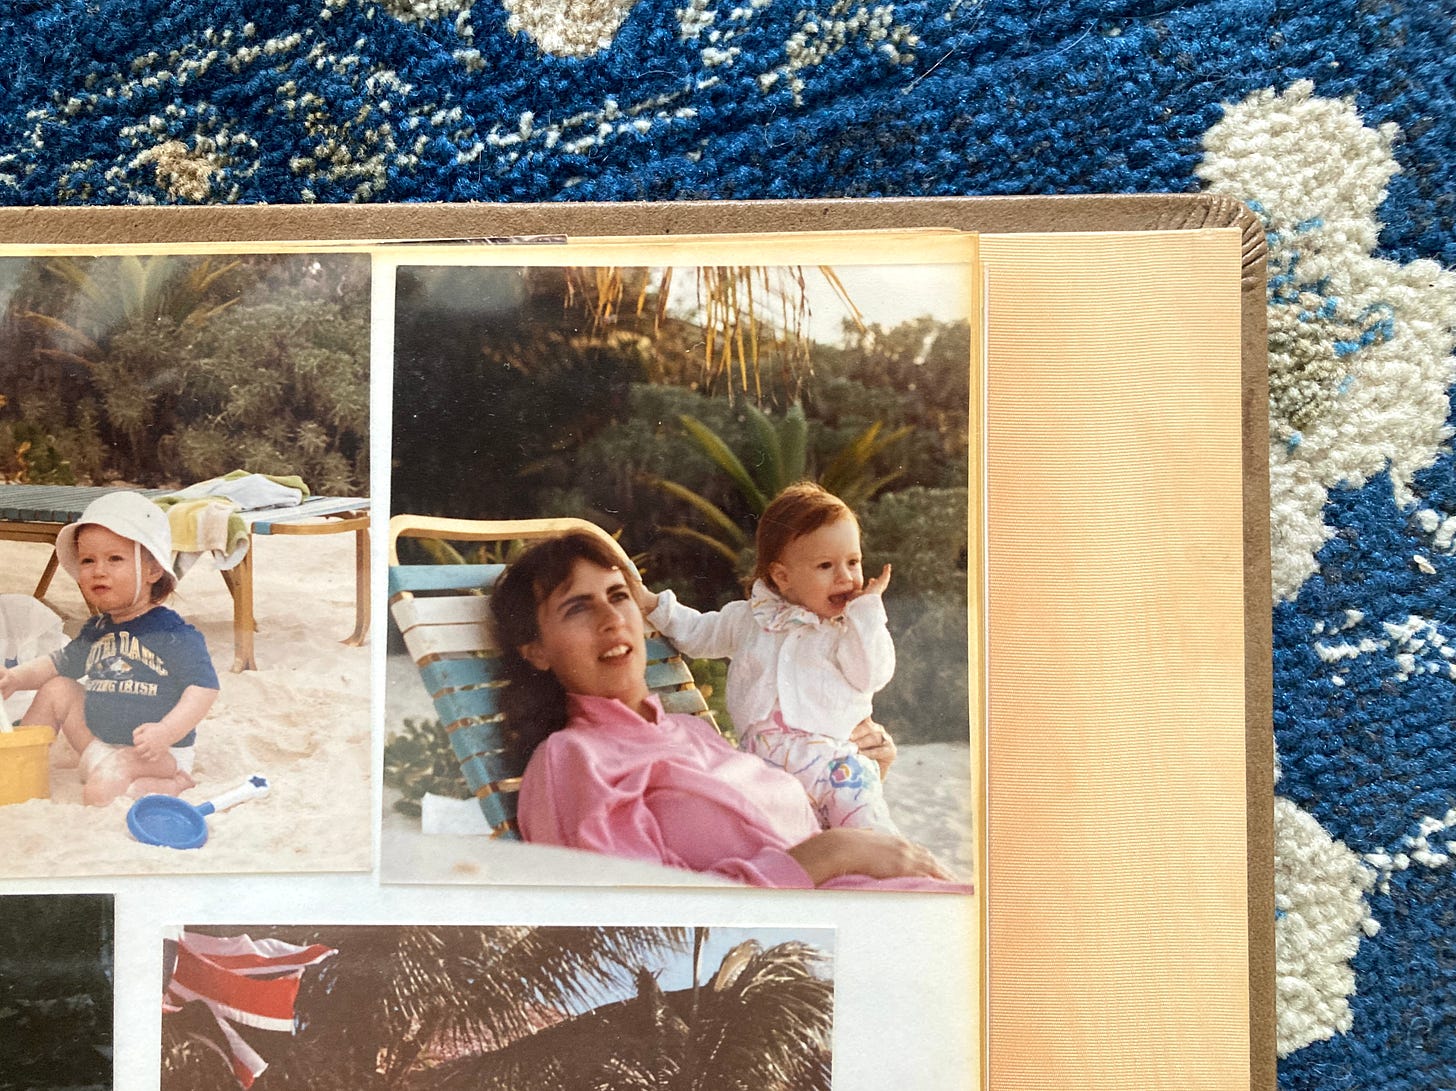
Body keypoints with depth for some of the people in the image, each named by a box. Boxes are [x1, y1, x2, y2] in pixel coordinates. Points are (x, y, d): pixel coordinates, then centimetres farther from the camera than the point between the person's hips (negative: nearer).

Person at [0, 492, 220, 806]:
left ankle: (178, 785, -12)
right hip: (98, 743, 8)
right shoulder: (96, 631, 6)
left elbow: (204, 687, -24)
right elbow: (59, 664, 23)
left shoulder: (172, 634, -18)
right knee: (57, 689, 5)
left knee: (102, 791, -32)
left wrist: (166, 732, -35)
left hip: (157, 754, -8)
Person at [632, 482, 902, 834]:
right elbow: (699, 633, 33)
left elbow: (871, 675, -4)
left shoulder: (854, 629, 12)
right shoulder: (751, 617, 19)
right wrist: (653, 604, 24)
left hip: (828, 755, -1)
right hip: (759, 759, 2)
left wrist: (867, 609, -2)